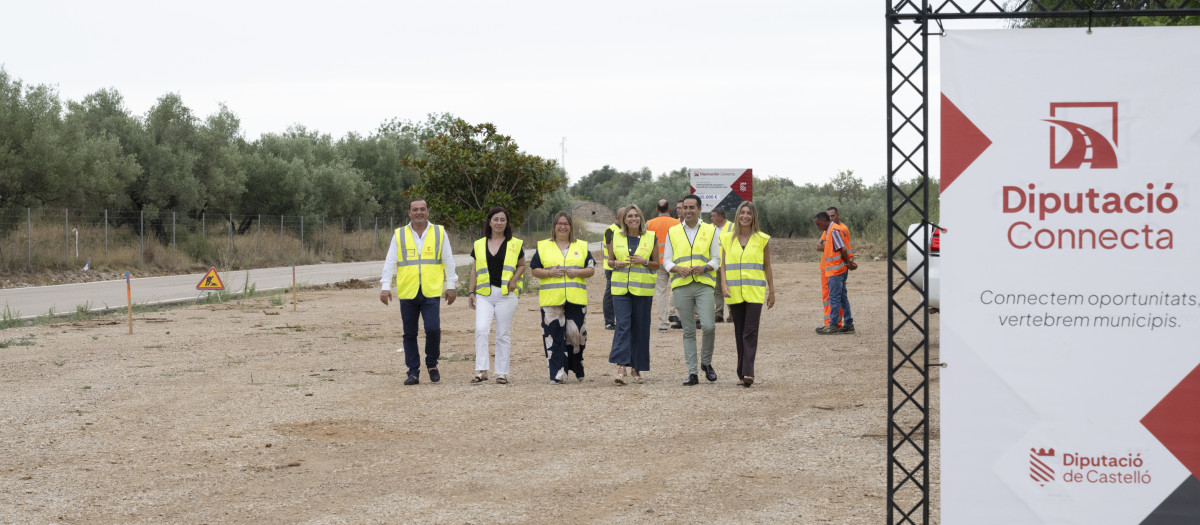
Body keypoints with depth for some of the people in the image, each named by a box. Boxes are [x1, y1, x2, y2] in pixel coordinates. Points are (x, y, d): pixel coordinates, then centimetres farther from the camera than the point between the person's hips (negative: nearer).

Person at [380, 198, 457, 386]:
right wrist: (385, 286, -3)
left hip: (431, 292, -1)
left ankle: (432, 364, 9)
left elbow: (448, 261, 10)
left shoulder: (439, 233, 7)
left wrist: (450, 286, 6)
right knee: (410, 334, 4)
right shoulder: (399, 235, 7)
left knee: (433, 329, -14)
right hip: (407, 293, 1)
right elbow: (390, 262, 6)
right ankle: (413, 372, 12)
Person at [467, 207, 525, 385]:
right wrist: (471, 292, 8)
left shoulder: (514, 245, 6)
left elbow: (521, 265, 14)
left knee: (503, 334, 2)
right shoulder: (479, 245, 11)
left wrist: (514, 279, -4)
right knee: (481, 330, -14)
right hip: (484, 294, 1)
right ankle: (481, 370, -11)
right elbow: (475, 271, 14)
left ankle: (502, 373, 7)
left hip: (506, 294, -1)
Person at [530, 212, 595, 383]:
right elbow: (534, 270, 8)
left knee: (576, 333, -3)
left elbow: (591, 270, 11)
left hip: (576, 299, 1)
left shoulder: (581, 246, 14)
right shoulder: (543, 247, 11)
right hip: (551, 298, -1)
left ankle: (578, 369, 18)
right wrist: (549, 273, -10)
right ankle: (558, 373, -5)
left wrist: (578, 272, -8)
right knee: (554, 336, -6)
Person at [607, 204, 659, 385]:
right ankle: (621, 367, -18)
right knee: (623, 324, -12)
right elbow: (610, 261, 15)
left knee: (640, 328, 3)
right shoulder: (616, 237, 7)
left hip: (642, 289, 0)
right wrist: (616, 264, -8)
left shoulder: (651, 238, 5)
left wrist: (644, 262, -11)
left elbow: (657, 265, 8)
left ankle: (636, 368, 13)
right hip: (620, 288, 0)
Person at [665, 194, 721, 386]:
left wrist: (704, 268, -13)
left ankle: (706, 362, 11)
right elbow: (667, 260, 11)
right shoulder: (673, 232, 11)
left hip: (704, 285, -1)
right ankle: (692, 373, 6)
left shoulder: (710, 231, 8)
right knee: (688, 331, 2)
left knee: (708, 326, -14)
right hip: (681, 286, 1)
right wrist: (677, 269, -11)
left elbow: (717, 259, 8)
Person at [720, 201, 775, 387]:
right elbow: (723, 265, 7)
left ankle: (747, 372, -19)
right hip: (734, 293, 2)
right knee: (739, 333, 7)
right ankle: (742, 373, 13)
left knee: (750, 332, -13)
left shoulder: (762, 239, 3)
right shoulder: (727, 238, 7)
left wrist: (772, 292, 8)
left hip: (755, 292, -2)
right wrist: (724, 285, -8)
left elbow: (767, 267, 8)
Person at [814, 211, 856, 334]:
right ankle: (848, 324, 15)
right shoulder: (829, 231, 17)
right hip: (835, 270, 10)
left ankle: (833, 325, -5)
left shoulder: (834, 231, -16)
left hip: (836, 269, -10)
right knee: (842, 297, 12)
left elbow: (843, 249, -20)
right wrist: (849, 263, 13)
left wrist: (848, 263, -10)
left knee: (834, 297, -7)